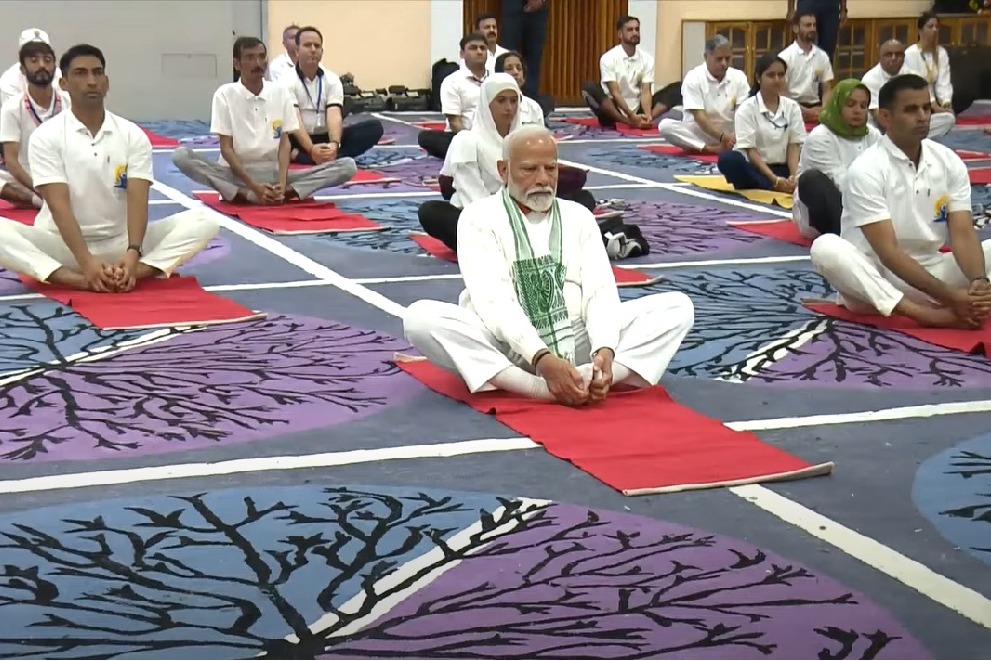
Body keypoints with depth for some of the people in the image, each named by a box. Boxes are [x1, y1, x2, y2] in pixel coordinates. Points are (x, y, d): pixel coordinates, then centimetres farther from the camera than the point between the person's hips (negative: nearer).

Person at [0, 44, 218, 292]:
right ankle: (79, 279, -44)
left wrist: (133, 253, -30)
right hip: (64, 244, -2)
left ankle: (136, 272, -40)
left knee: (204, 222, -18)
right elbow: (59, 204, -16)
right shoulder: (46, 136, -6)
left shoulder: (133, 135, 1)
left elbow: (137, 198, -11)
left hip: (119, 242, 3)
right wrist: (86, 261, -32)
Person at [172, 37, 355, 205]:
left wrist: (282, 182, -17)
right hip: (236, 173, -2)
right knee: (181, 156, -32)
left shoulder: (281, 92, 5)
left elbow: (285, 143, 3)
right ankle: (251, 195, -36)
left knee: (347, 166, -18)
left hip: (273, 172, 2)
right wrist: (254, 186, -21)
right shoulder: (225, 94, -2)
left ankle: (283, 193, -35)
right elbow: (226, 148, -6)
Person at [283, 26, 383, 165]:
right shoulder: (288, 80, -8)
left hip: (325, 139, 4)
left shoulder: (332, 80, 2)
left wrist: (334, 144, -35)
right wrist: (311, 148, -38)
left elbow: (334, 116, -14)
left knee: (374, 127, -18)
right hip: (300, 140, -4)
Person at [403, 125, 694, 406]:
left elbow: (600, 291, 1)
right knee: (421, 317, -31)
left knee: (678, 306, -12)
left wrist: (605, 351, -22)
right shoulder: (480, 217, 1)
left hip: (577, 342, 4)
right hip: (507, 347, -4)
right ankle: (559, 387, -41)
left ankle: (582, 378, -37)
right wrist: (542, 358, -30)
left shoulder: (579, 216, 14)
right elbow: (492, 300, -13)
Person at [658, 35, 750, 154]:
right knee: (665, 125, -30)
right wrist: (722, 137, -32)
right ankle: (710, 149, -35)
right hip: (699, 135, -2)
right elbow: (699, 117, -19)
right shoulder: (693, 78, -11)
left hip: (730, 135, 2)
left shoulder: (738, 77, -1)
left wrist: (736, 136, -32)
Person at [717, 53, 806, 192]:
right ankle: (775, 187, -38)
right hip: (755, 169, -3)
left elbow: (794, 145, 1)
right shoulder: (747, 109, -3)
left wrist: (794, 176, -19)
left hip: (782, 169, 3)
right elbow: (750, 150, -11)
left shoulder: (792, 107, 8)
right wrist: (774, 179, -23)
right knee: (728, 159, -37)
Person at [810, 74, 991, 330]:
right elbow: (887, 251, -22)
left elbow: (963, 235, -8)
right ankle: (924, 313, -43)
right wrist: (948, 295, -31)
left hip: (931, 271, 5)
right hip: (877, 280, -5)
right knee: (826, 248, -34)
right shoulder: (867, 169, -16)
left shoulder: (950, 162, 0)